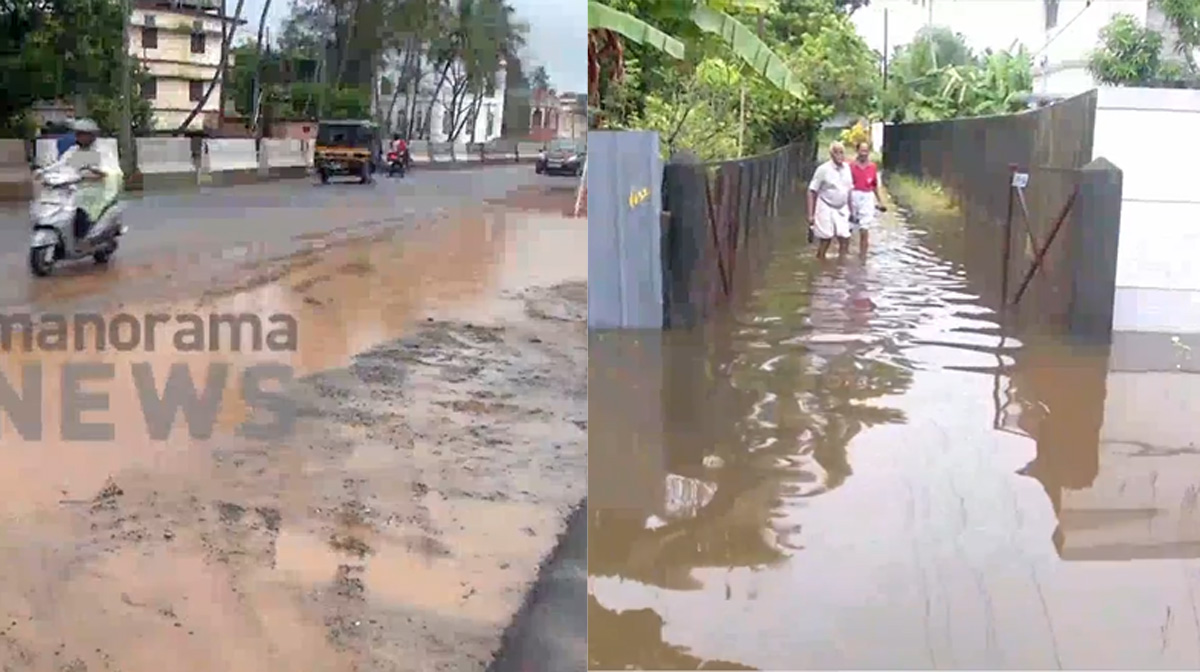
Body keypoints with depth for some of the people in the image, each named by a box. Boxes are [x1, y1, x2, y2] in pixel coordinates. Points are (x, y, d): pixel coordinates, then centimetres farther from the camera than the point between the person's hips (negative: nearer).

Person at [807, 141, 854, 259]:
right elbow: (812, 192, -10)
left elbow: (849, 190, 14)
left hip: (842, 210, 5)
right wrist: (810, 214, -14)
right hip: (826, 208, -5)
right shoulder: (823, 169, -12)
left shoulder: (847, 168, 4)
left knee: (845, 239, 0)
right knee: (825, 240, -1)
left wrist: (850, 209, 14)